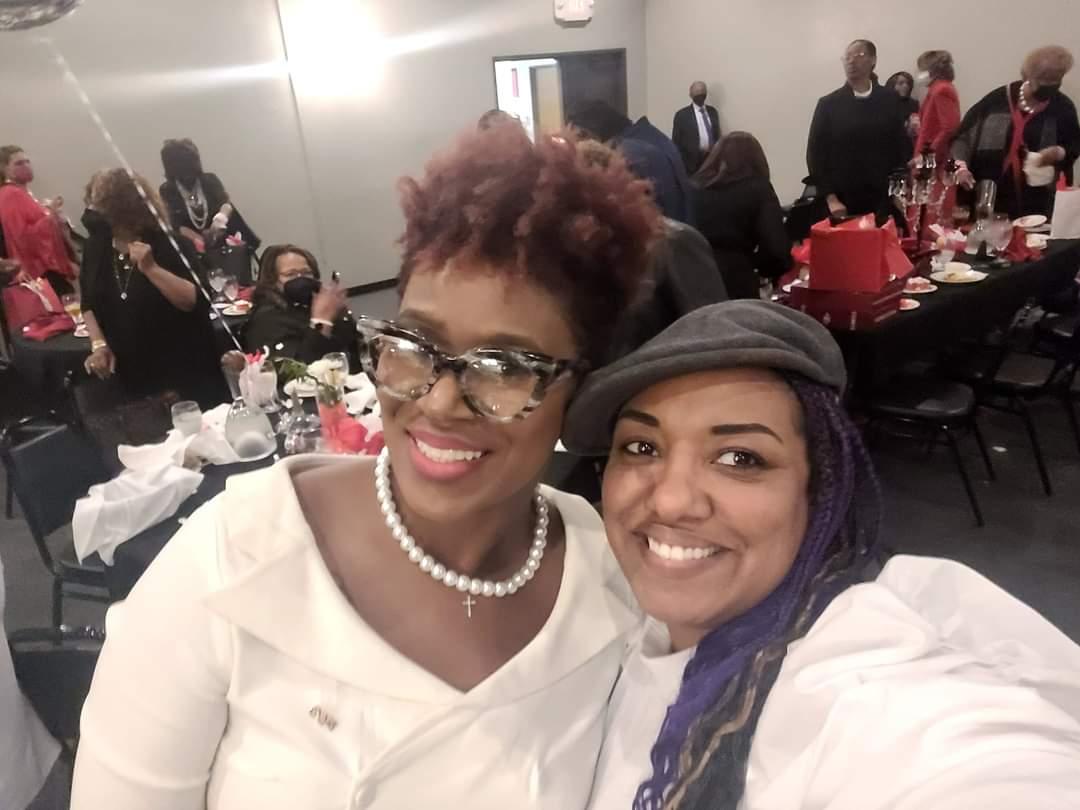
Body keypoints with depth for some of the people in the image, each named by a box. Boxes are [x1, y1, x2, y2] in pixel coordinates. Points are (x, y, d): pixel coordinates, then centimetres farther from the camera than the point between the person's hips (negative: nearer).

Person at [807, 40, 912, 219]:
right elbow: (816, 154, -1)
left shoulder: (889, 101, 6)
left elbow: (903, 147, 8)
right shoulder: (828, 104, 2)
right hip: (842, 203, -1)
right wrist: (830, 198, -8)